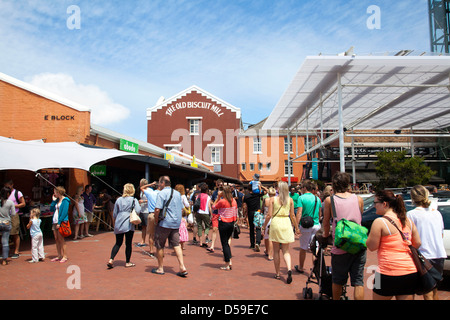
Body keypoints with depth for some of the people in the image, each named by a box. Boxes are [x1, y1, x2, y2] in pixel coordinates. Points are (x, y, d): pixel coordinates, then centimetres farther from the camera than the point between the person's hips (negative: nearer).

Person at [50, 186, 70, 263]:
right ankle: (59, 256, 20)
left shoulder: (65, 200, -9)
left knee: (61, 240, -4)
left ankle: (64, 256, 2)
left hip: (61, 222, -8)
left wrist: (59, 222, -20)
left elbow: (64, 212, -16)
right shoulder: (57, 200, 15)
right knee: (57, 239, 11)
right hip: (55, 222, 8)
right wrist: (53, 200, 6)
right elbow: (51, 209, 10)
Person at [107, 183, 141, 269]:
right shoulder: (134, 200, -3)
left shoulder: (118, 200, 9)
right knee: (128, 243, 6)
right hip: (128, 224, -4)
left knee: (118, 243, 13)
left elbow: (115, 213, 13)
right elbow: (138, 211, -16)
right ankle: (127, 262, 13)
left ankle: (111, 260, 1)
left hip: (118, 224, 4)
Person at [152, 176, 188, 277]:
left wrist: (156, 220, -4)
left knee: (160, 246, 8)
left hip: (164, 223, -6)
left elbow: (157, 209, -18)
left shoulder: (162, 193, -11)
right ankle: (182, 267, -1)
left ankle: (160, 268, 18)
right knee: (176, 245, 7)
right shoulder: (177, 193, 12)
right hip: (176, 223, 6)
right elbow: (180, 208, 18)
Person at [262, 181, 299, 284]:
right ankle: (289, 269, -14)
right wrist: (296, 227, 15)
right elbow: (292, 215, 4)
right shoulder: (290, 200, 3)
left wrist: (264, 225, 7)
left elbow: (269, 215, -5)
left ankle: (277, 273, 18)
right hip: (286, 224, 2)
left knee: (276, 251, 11)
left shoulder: (273, 199, -3)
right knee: (286, 251, 10)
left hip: (275, 223, -2)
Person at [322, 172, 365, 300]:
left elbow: (326, 222, 5)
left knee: (338, 280, 15)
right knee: (358, 281, 8)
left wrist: (326, 234, 24)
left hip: (341, 247, -2)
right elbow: (359, 219, 16)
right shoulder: (359, 199, 4)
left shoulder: (329, 200, -4)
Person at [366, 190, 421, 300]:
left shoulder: (379, 222, -12)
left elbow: (372, 247, -10)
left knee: (378, 297, 12)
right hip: (411, 273, 6)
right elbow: (417, 244, 11)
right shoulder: (408, 220, 7)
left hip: (389, 274, -6)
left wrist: (367, 236, 7)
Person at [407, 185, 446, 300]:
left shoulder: (411, 214, -10)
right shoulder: (437, 212, 9)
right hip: (440, 255, 6)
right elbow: (441, 235, 20)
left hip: (424, 256, -6)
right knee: (434, 289, 22)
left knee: (428, 294, 0)